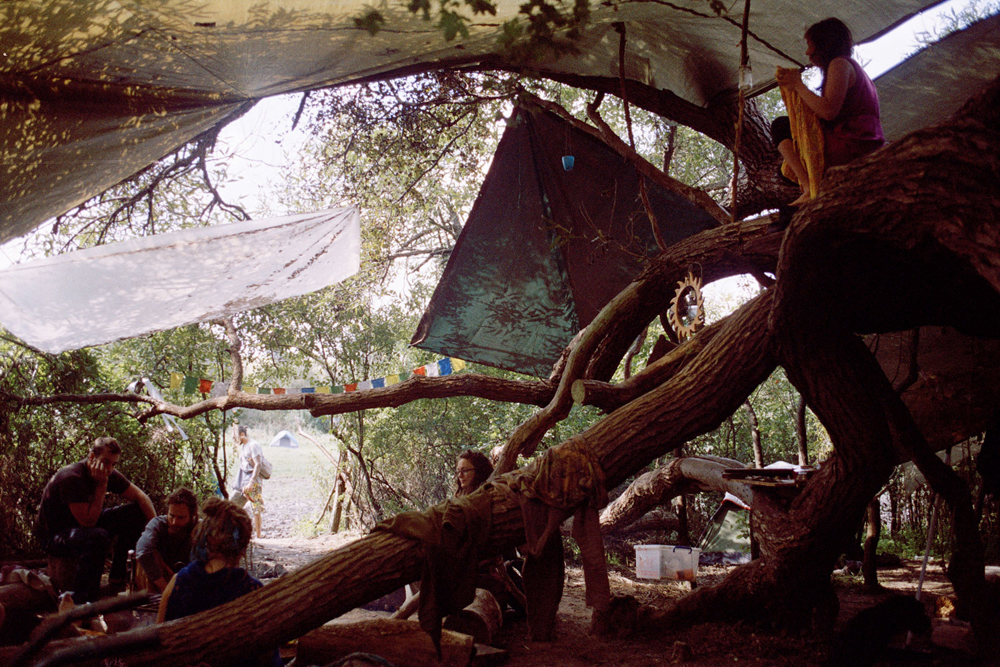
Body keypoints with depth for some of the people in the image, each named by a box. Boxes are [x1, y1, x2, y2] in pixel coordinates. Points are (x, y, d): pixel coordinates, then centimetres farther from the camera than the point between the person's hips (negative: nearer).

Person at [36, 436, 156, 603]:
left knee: (135, 512, -7)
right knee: (98, 537, -39)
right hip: (55, 535, -8)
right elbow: (88, 522, -30)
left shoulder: (109, 475, -6)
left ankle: (117, 577, -1)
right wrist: (101, 485, -29)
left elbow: (141, 497, 0)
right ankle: (81, 601, -29)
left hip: (82, 526, 8)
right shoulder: (71, 478, -28)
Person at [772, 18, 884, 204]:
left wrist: (798, 85, -8)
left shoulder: (840, 64, -6)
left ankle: (810, 189, -18)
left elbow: (828, 111, -19)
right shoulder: (854, 67, 25)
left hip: (849, 149, -11)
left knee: (781, 126, -3)